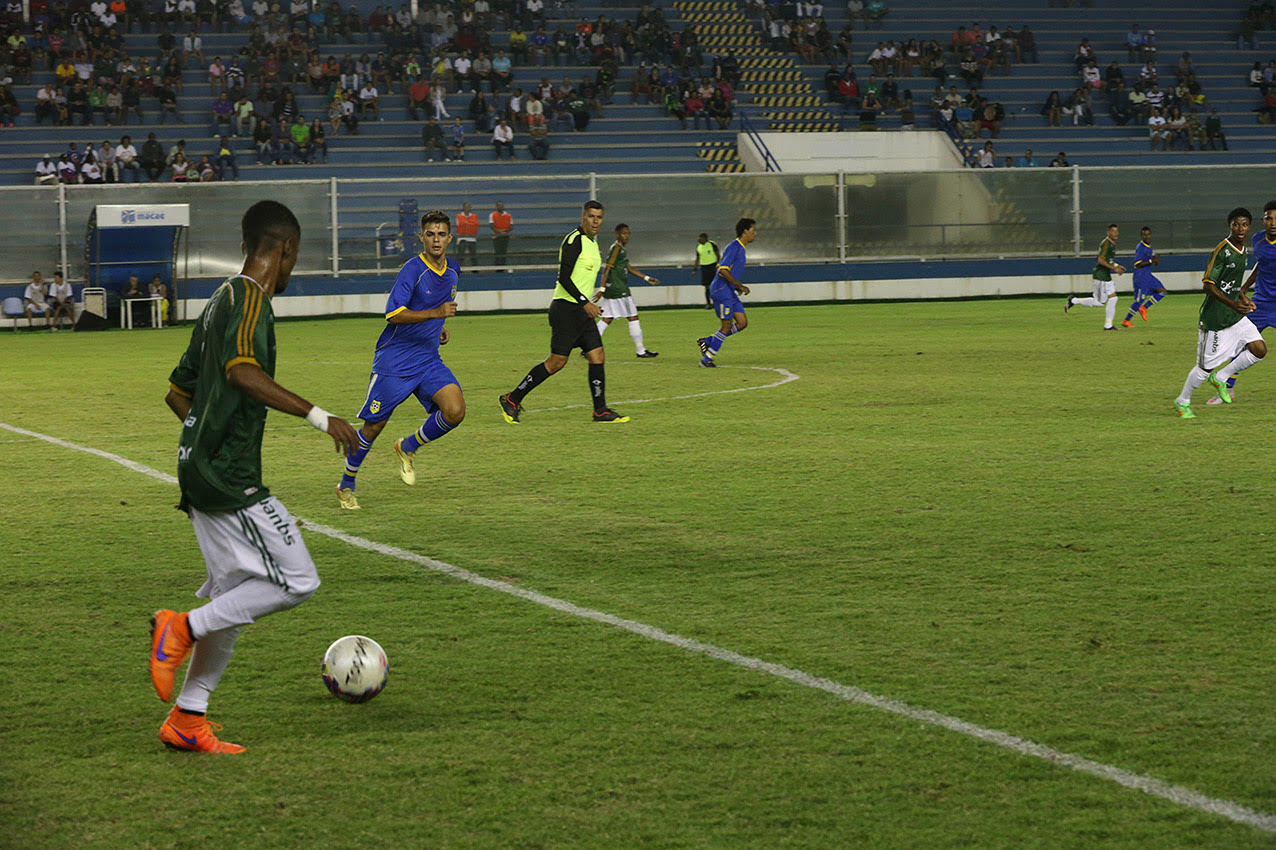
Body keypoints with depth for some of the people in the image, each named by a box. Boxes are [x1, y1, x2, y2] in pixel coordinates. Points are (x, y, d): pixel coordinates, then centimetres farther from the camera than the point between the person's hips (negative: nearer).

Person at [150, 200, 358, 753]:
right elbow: (243, 372, -28)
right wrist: (318, 416, -28)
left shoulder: (220, 302, 18)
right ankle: (183, 628, -9)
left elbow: (178, 393, 24)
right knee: (297, 582, -8)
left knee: (236, 596, 11)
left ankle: (187, 720, 11)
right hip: (230, 477, -10)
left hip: (201, 472, 10)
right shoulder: (251, 297, -10)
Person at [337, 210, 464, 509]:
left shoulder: (452, 272, 8)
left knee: (455, 411, -16)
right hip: (394, 360, -5)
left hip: (428, 361, 5)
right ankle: (346, 485, 22)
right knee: (374, 426, 1)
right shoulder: (413, 269, -15)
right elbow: (393, 314, -24)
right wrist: (435, 313, -32)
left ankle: (407, 448, 10)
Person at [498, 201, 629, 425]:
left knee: (597, 355, 0)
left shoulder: (592, 241, 16)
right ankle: (512, 400, 2)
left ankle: (601, 411, 3)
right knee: (556, 362, -7)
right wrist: (585, 302, -23)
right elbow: (564, 278, -19)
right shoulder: (574, 240, -13)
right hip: (566, 308, -9)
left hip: (582, 310, 9)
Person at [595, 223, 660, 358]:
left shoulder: (621, 249, 19)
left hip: (612, 290, 10)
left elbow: (628, 268, 25)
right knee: (633, 318, -2)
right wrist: (602, 289, -23)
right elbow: (607, 268, -18)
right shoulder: (616, 248, -12)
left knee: (606, 319, 8)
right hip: (618, 289, -10)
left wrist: (647, 278, 24)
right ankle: (640, 350, 2)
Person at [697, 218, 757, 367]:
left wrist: (737, 287, 18)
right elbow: (723, 270, -24)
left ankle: (706, 342, 12)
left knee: (743, 323, 5)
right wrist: (740, 286, -20)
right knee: (727, 325, -7)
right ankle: (707, 359, 2)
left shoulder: (741, 248, 15)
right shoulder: (734, 247, -16)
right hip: (722, 291, -10)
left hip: (730, 292, 10)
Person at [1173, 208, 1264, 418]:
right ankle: (1182, 402, 22)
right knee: (1206, 367, -1)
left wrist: (1243, 298, 15)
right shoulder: (1222, 251, -18)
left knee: (1259, 349, -7)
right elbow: (1208, 285, -22)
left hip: (1235, 315, 8)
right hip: (1215, 318, -8)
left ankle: (1220, 378, 11)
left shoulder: (1241, 249, 9)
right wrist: (1232, 304, -29)